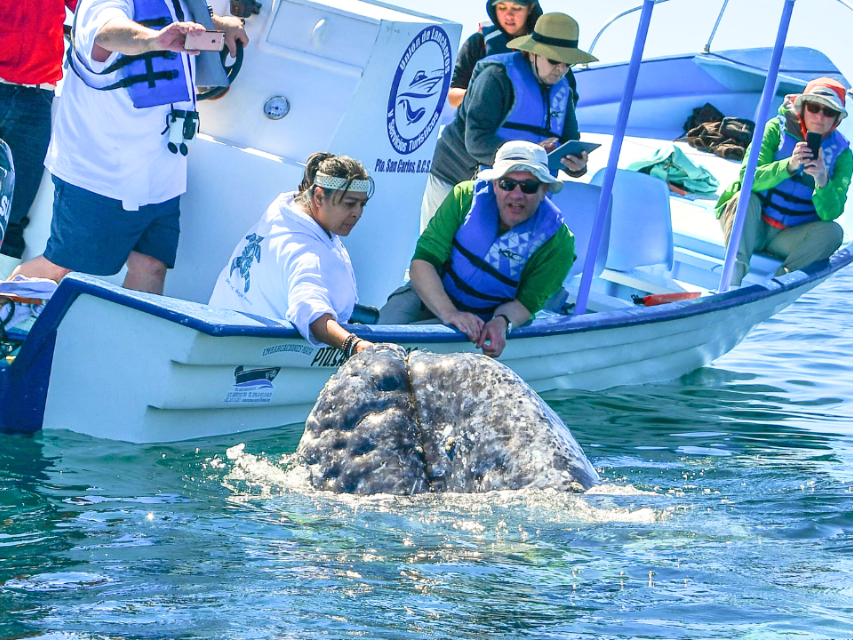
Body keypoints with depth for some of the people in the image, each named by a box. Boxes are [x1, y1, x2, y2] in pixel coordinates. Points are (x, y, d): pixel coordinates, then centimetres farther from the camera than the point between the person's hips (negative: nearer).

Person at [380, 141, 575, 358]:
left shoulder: (557, 242, -17)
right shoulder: (466, 197, -15)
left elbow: (526, 302, -10)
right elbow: (422, 261, -19)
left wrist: (502, 322, -37)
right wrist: (449, 313, -38)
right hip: (430, 296, 0)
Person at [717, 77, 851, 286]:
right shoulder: (777, 129, -6)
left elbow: (830, 213, -12)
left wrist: (823, 181, -33)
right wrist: (789, 165, -32)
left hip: (789, 237, 1)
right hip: (751, 229, -1)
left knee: (832, 231, -24)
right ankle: (732, 281, -42)